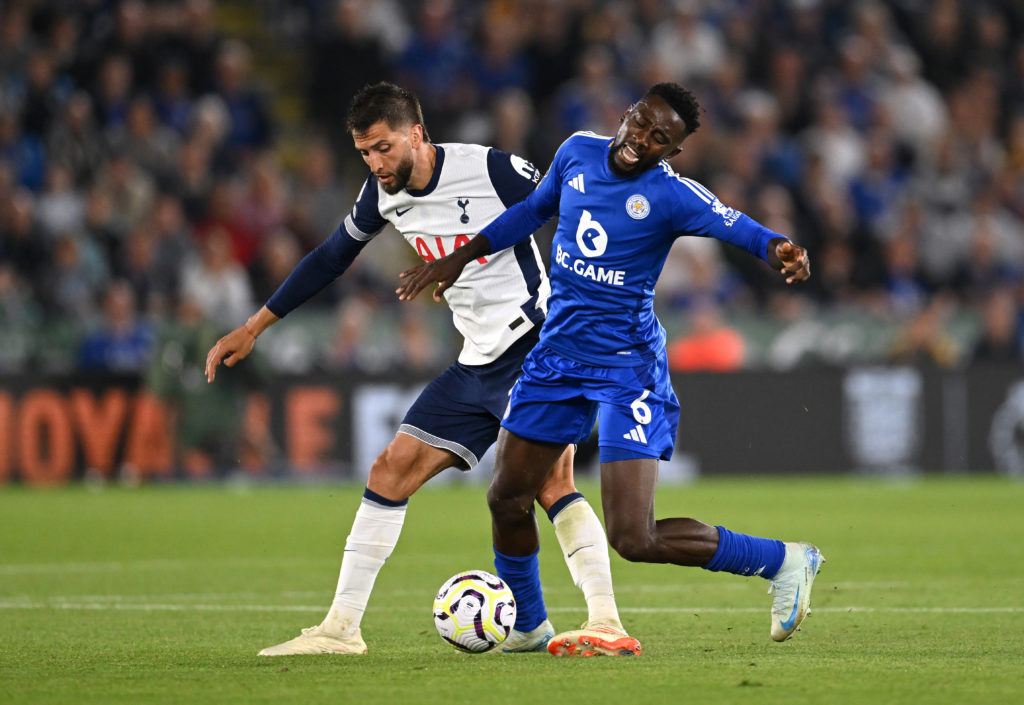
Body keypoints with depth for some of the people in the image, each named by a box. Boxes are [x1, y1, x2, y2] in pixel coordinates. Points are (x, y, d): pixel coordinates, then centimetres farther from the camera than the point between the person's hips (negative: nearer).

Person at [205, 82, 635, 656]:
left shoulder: (492, 171, -16)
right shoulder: (384, 193, 5)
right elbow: (333, 257, 20)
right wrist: (255, 327, 23)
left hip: (535, 344, -7)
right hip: (477, 364, 7)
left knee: (549, 482, -22)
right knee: (391, 471, 3)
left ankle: (607, 622, -25)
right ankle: (341, 628, 7)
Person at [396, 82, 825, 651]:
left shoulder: (671, 196, -17)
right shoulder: (579, 152, 1)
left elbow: (745, 230, -30)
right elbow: (534, 210, 20)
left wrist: (782, 252, -52)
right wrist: (463, 257, 22)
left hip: (628, 368, -6)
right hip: (558, 352, 6)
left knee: (635, 539, -14)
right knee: (507, 501, 10)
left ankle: (784, 562, 3)